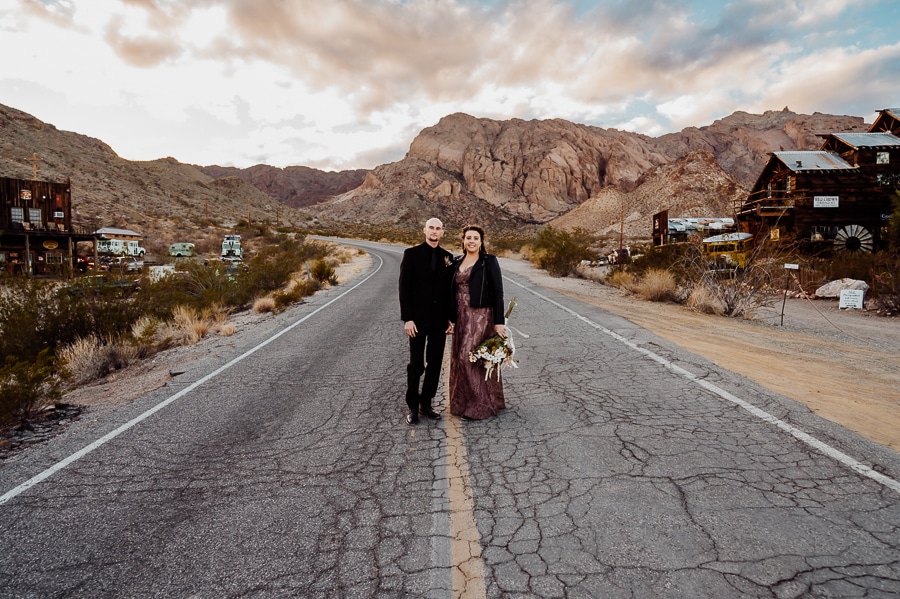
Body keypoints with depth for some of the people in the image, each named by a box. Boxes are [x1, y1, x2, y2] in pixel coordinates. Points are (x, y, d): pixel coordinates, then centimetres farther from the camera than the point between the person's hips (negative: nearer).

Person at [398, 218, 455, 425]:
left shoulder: (448, 257, 7)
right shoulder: (412, 254, -3)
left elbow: (450, 289, 9)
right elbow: (404, 287, -6)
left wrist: (451, 317, 4)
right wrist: (407, 318, -12)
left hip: (440, 320, 4)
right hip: (418, 319, -3)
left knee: (435, 364, 9)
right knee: (416, 364, 3)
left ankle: (426, 403, 22)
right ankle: (413, 407, 17)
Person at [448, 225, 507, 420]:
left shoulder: (489, 261, -6)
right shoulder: (458, 263, 12)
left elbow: (498, 292, -10)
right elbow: (454, 292, 15)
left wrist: (499, 322, -15)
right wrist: (452, 318, 11)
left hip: (481, 317, -6)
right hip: (461, 318, 7)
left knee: (472, 358, -7)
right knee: (459, 359, 9)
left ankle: (480, 404, 9)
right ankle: (464, 402, 25)